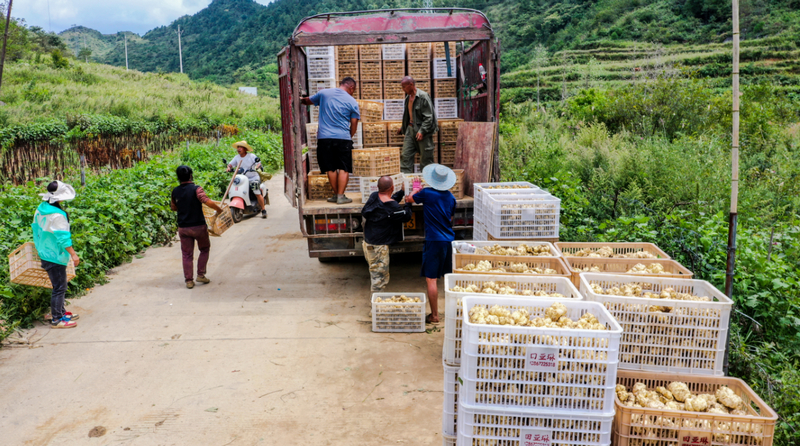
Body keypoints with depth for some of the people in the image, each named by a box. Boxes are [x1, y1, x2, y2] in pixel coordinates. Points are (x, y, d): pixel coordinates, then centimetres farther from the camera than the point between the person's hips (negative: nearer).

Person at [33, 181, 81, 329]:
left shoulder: (40, 209, 6)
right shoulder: (57, 215, -23)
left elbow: (37, 230, 16)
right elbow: (63, 237, -21)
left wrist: (41, 247, 28)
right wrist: (73, 254, -15)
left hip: (45, 254, 10)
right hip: (55, 256, -10)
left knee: (58, 285, 20)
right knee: (59, 287, -2)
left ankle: (60, 311, 31)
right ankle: (56, 319, 4)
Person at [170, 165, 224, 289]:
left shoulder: (175, 191, 3)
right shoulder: (196, 189, -13)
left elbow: (173, 207, 17)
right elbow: (207, 201, -26)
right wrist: (219, 209, -11)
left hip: (183, 227, 4)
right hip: (198, 226, -3)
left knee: (187, 255, 10)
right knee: (204, 249, 18)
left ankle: (189, 280, 12)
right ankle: (201, 275, 14)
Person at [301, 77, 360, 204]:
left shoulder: (324, 93, 8)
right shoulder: (352, 102, 3)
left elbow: (308, 101, 24)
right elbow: (354, 125, 5)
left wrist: (301, 100, 47)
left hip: (324, 138, 2)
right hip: (343, 138, -2)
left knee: (331, 168, 10)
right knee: (344, 168, 2)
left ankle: (336, 195, 16)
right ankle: (341, 196, -1)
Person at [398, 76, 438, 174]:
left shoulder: (423, 97, -13)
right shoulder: (408, 97, 13)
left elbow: (428, 117, -17)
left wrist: (422, 131, -24)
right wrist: (402, 128, 21)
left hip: (423, 132, -8)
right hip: (410, 129, 8)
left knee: (426, 158, 1)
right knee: (405, 156, 4)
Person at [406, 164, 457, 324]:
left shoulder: (427, 193, -8)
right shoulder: (450, 197, 7)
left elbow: (410, 199, 11)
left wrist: (415, 191, 31)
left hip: (434, 241, -6)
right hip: (449, 240, 6)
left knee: (431, 279, 0)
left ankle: (434, 315, 3)